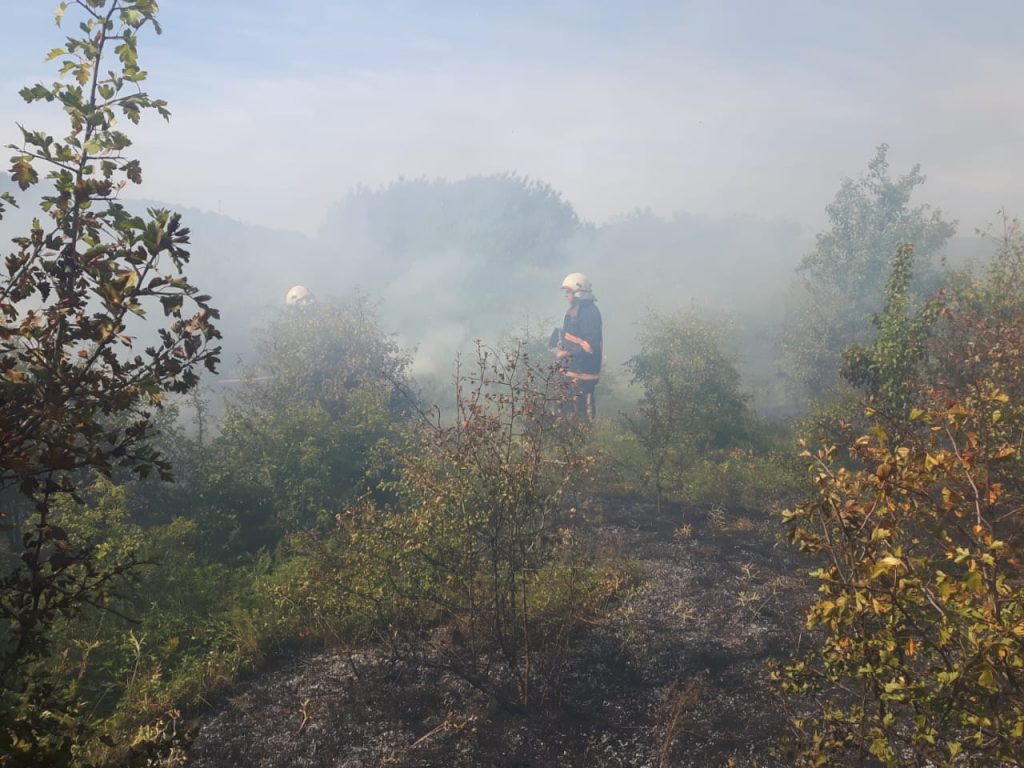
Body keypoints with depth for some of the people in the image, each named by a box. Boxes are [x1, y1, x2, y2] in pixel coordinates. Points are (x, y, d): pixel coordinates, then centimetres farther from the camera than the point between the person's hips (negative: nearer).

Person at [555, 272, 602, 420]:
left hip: (584, 371, -10)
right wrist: (560, 348, 7)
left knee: (584, 411, -4)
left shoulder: (590, 312, -18)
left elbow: (591, 345, -23)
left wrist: (569, 353, -21)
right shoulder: (573, 310, 11)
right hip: (571, 368, 10)